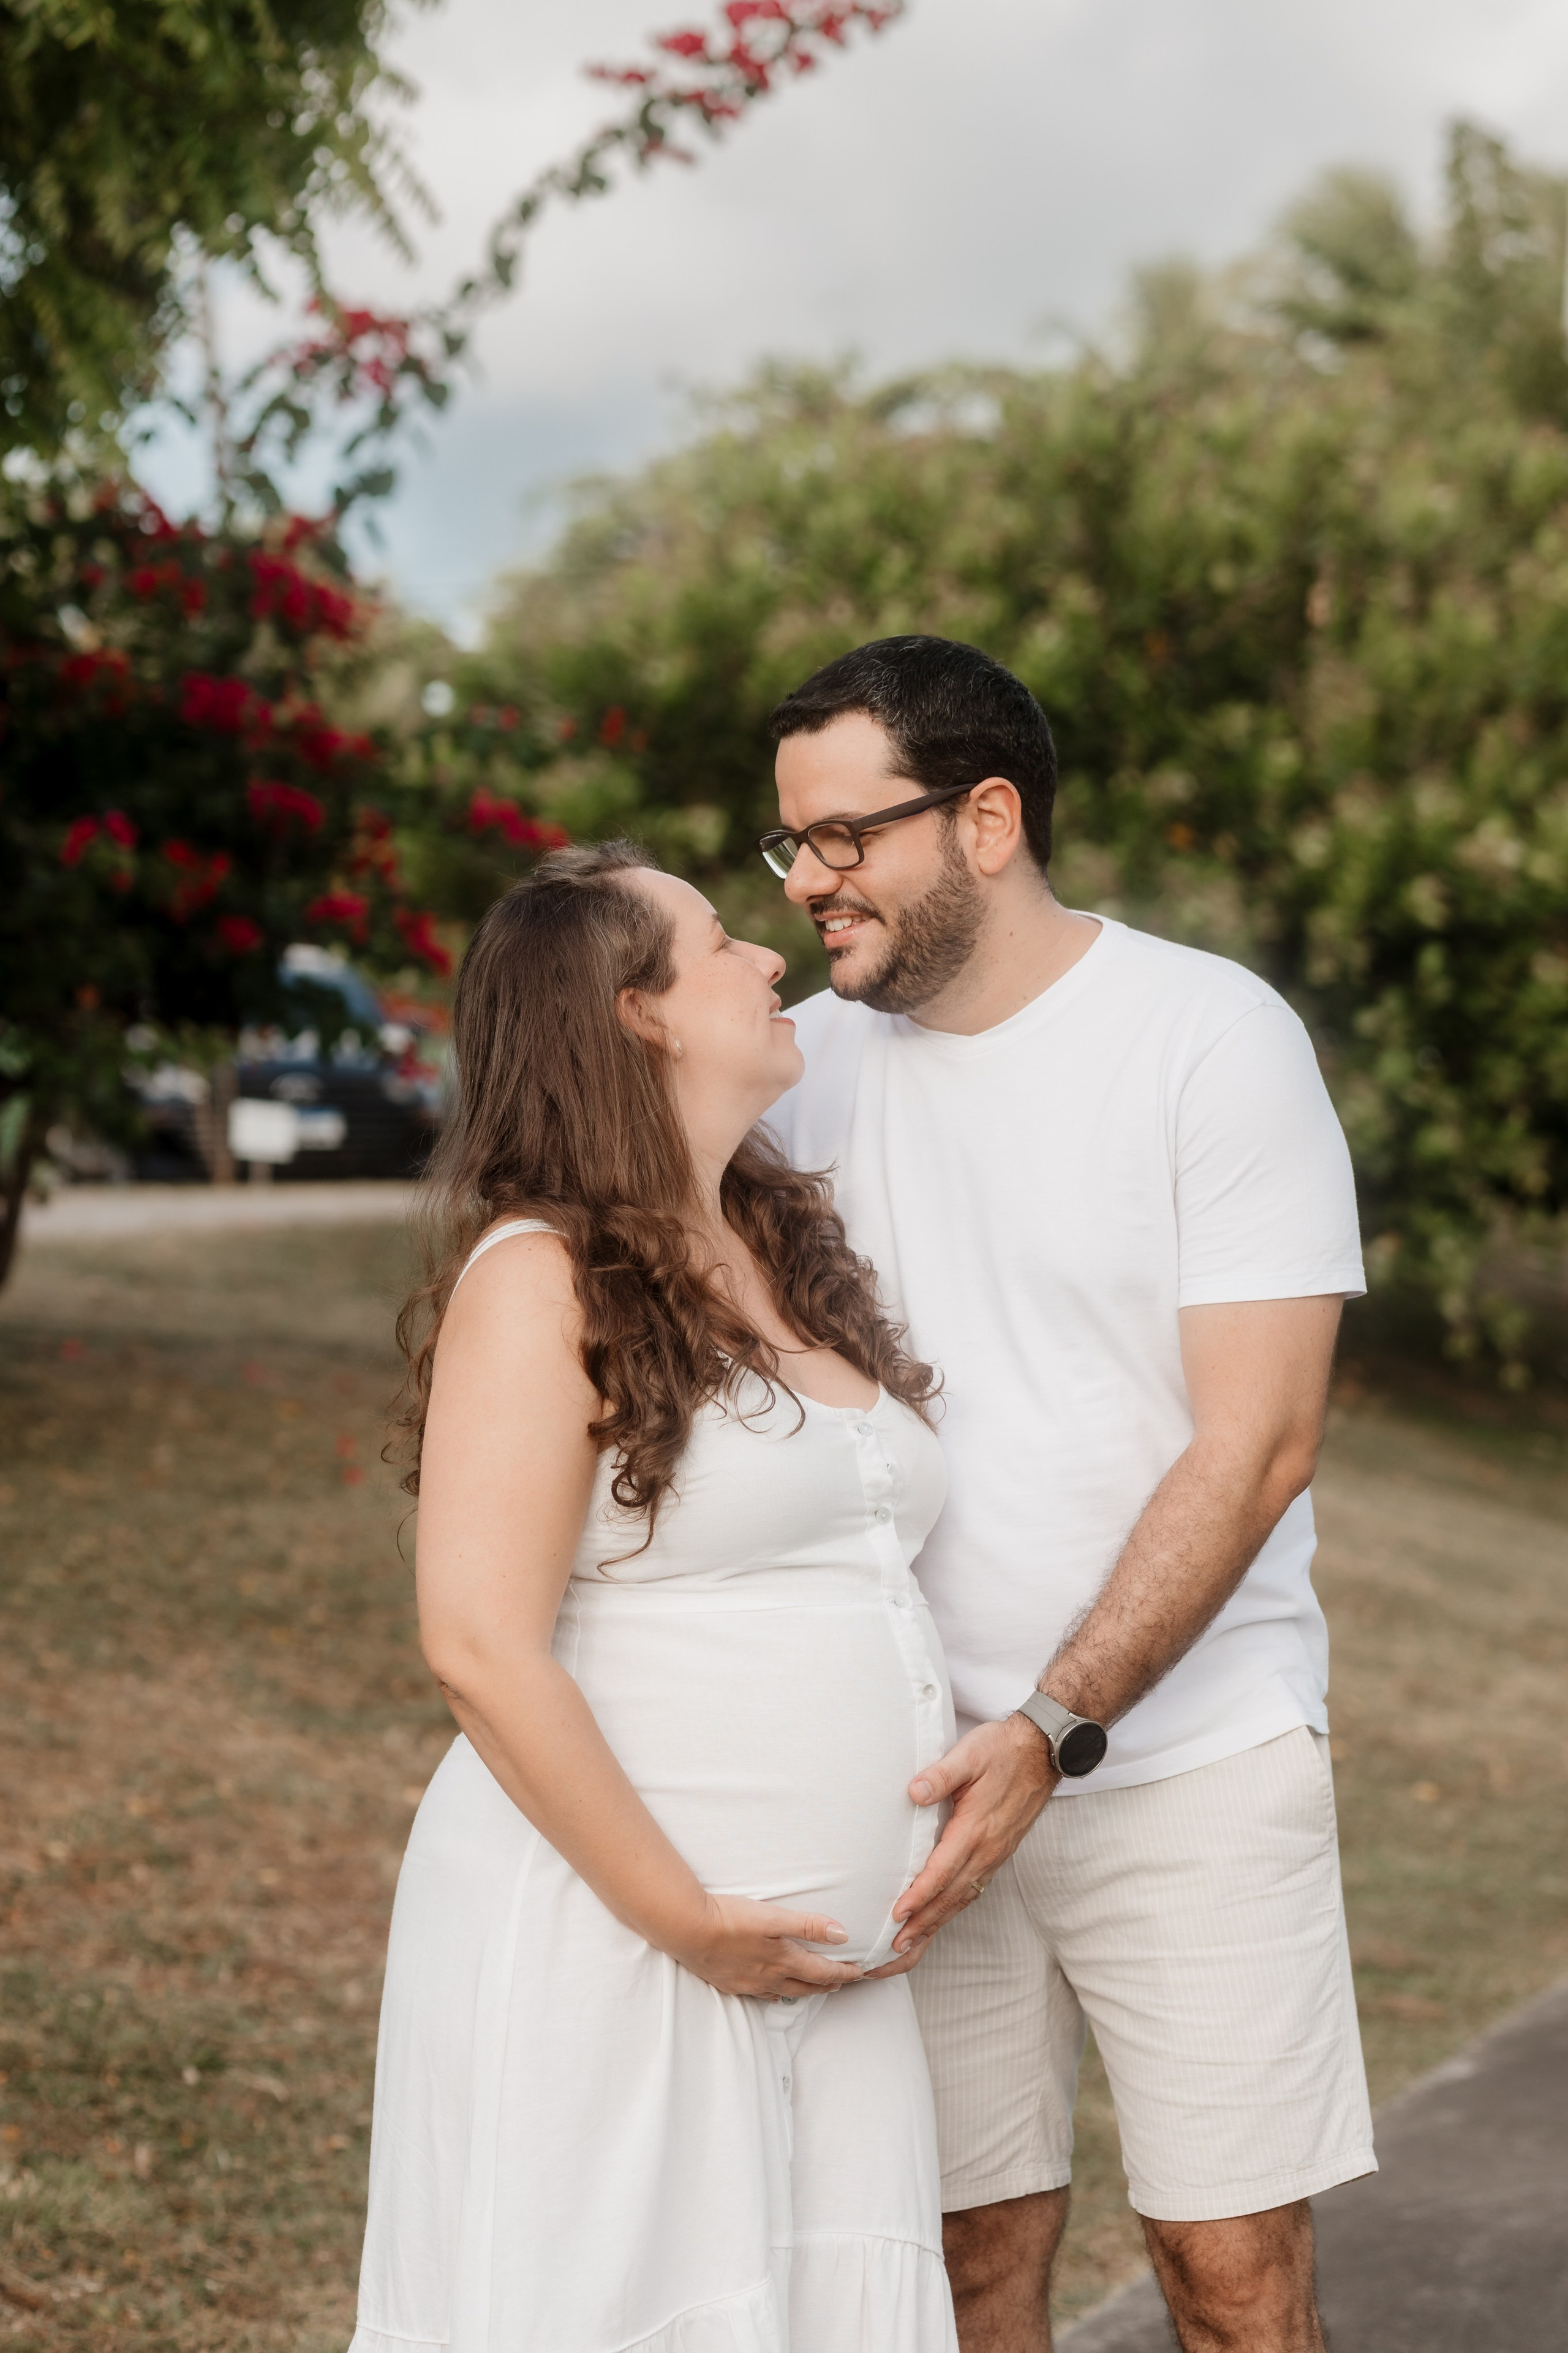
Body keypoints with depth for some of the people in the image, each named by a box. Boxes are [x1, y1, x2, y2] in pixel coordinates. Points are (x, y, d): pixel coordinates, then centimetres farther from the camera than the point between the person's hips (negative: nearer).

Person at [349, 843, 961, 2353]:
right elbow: (481, 1647, -17)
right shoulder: (541, 1280, -10)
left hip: (831, 1962, 7)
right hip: (603, 1940, -7)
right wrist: (678, 1917, -16)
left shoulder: (791, 1255, 15)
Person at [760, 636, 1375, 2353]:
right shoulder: (809, 1063, 5)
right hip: (918, 1764, 3)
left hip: (1190, 1753, -3)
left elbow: (1256, 1442, -12)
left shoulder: (1212, 1037, -8)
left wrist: (1055, 1729, -19)